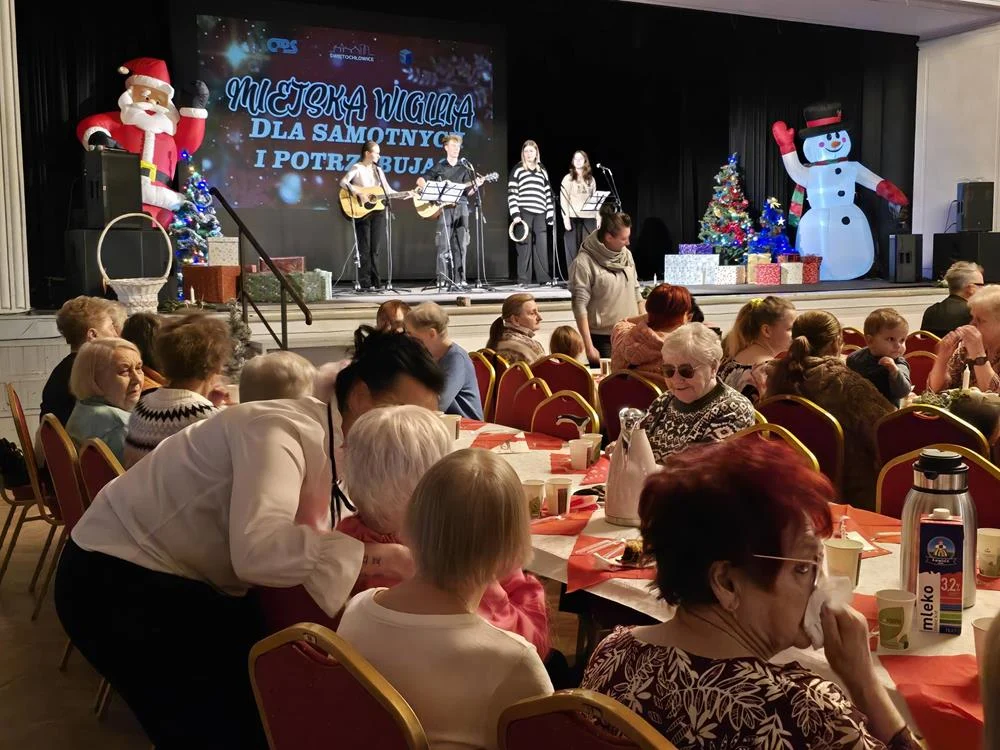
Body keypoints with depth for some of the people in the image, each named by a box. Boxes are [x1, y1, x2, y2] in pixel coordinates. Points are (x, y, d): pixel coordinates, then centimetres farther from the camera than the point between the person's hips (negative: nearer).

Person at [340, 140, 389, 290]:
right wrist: (358, 193, -29)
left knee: (376, 248, 4)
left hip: (378, 211, 5)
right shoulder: (357, 168, -4)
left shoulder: (378, 170, 14)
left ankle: (375, 282, 10)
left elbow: (388, 190, 15)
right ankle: (365, 283, 1)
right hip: (362, 212, -5)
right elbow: (343, 182, -19)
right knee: (365, 248, -2)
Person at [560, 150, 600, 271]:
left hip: (589, 217, 3)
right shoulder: (568, 178, 3)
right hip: (573, 217, -3)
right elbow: (563, 199, -4)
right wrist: (566, 218, -14)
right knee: (573, 249, -2)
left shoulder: (591, 179, 14)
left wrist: (598, 217, 6)